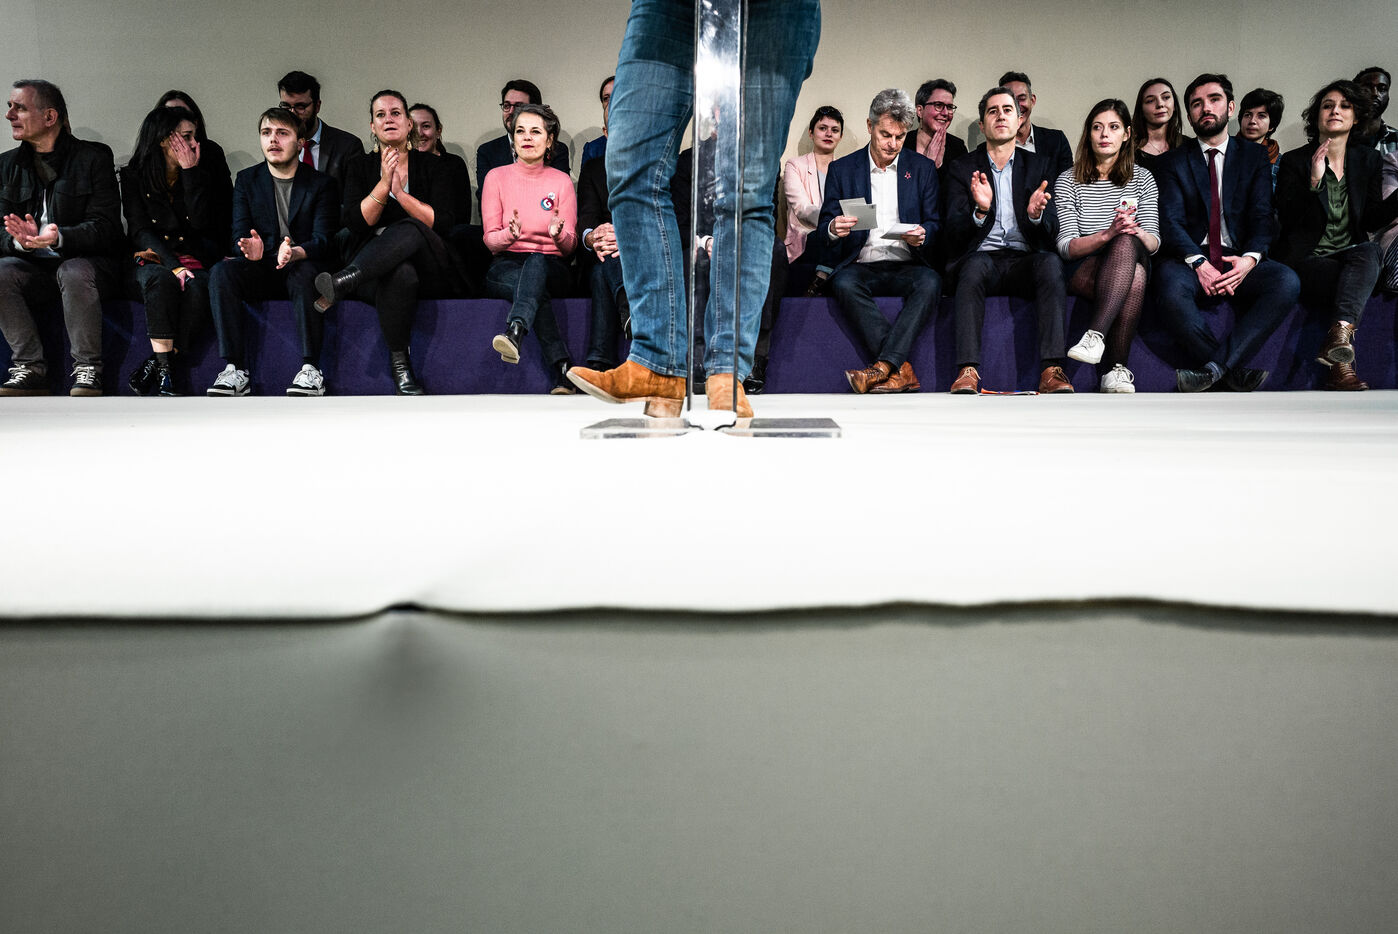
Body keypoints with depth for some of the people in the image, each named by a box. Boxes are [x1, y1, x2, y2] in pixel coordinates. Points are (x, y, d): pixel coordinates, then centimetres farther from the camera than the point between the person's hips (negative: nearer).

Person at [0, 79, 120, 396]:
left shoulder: (94, 158, 0)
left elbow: (106, 227, -10)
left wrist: (59, 237, -28)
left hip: (86, 261, -4)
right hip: (34, 266, 4)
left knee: (73, 272, -36)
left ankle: (87, 370, -24)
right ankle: (30, 369, -19)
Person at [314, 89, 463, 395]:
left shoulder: (431, 166, 12)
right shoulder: (359, 167, 16)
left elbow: (443, 224, -3)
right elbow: (355, 222, 0)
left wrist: (400, 192, -13)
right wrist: (384, 184, -11)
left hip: (429, 269, 0)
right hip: (374, 269, 1)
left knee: (409, 230, -36)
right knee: (401, 274, -38)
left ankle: (341, 283, -46)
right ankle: (399, 362, -32)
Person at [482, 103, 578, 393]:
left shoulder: (562, 181, 8)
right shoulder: (497, 177, 7)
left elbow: (570, 245, 3)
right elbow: (490, 239, 2)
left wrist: (558, 234, -22)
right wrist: (509, 234, -22)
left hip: (550, 268, 0)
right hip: (506, 267, 0)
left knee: (537, 261, -38)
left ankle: (515, 332, -63)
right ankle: (562, 367, -46)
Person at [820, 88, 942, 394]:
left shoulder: (923, 167, 13)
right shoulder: (842, 169, 10)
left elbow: (935, 223, 9)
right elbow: (823, 227, 6)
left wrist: (922, 235, -16)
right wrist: (833, 229, -20)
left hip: (906, 265, 1)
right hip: (861, 265, 0)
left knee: (930, 282, -33)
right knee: (844, 283, -35)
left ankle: (883, 368, -40)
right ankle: (902, 370, -37)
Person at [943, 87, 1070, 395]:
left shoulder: (1039, 165, 16)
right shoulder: (961, 169, 12)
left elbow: (1052, 233, 7)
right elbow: (954, 233, -1)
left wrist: (1035, 214, -16)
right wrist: (980, 210, -22)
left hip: (1025, 260, 2)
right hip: (983, 257, -1)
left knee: (1051, 262, -32)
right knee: (974, 265, -36)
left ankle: (1052, 370, -39)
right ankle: (967, 372, -43)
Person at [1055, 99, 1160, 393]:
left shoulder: (1143, 180, 14)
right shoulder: (1068, 182, 7)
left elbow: (1154, 243, 4)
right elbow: (1065, 246, -5)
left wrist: (1136, 232, -21)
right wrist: (1107, 234, -23)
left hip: (1134, 260, 2)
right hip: (1083, 272, -2)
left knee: (1127, 242, -35)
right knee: (1135, 276, -36)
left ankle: (1096, 335, -47)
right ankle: (1116, 367, -39)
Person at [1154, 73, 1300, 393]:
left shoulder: (1254, 156, 17)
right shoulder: (1175, 161, 12)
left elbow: (1262, 216, 6)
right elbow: (1171, 222, -1)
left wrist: (1250, 258, -16)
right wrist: (1198, 263, -19)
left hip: (1240, 261, 2)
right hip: (1191, 258, -2)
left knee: (1287, 281, -29)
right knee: (1169, 285, -37)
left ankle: (1213, 367, -32)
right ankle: (1234, 370, -28)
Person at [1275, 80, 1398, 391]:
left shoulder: (1369, 160, 15)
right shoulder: (1294, 161, 4)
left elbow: (1372, 219, 10)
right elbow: (1288, 219, -8)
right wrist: (1314, 181, -21)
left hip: (1354, 256, 3)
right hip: (1306, 259, -3)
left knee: (1370, 252, -33)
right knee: (1357, 284, -32)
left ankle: (1338, 335, -51)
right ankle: (1342, 366, -35)